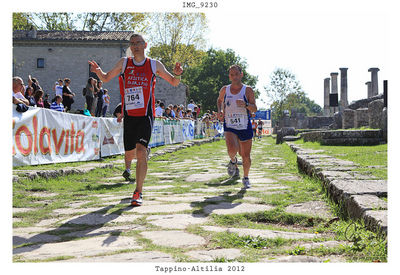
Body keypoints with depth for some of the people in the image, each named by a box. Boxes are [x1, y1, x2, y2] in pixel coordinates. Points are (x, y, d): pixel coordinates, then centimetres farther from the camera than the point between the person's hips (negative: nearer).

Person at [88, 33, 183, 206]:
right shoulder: (124, 63, 7)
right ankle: (127, 166, 50)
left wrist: (177, 74, -10)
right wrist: (98, 71, -7)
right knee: (129, 152, 11)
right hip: (129, 115, 2)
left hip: (146, 115, -2)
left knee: (141, 151, -18)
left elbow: (174, 83, 14)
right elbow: (105, 78, 16)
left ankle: (138, 193, -13)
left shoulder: (154, 65, 5)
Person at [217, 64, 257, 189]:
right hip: (229, 127, 0)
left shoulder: (248, 90, -2)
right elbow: (219, 100, 24)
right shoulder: (224, 90, 4)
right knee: (232, 150, -26)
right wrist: (220, 111, 5)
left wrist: (245, 104, -28)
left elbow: (254, 109, -8)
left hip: (245, 127, 0)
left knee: (246, 157, 5)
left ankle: (245, 178, 32)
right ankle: (233, 161, 11)